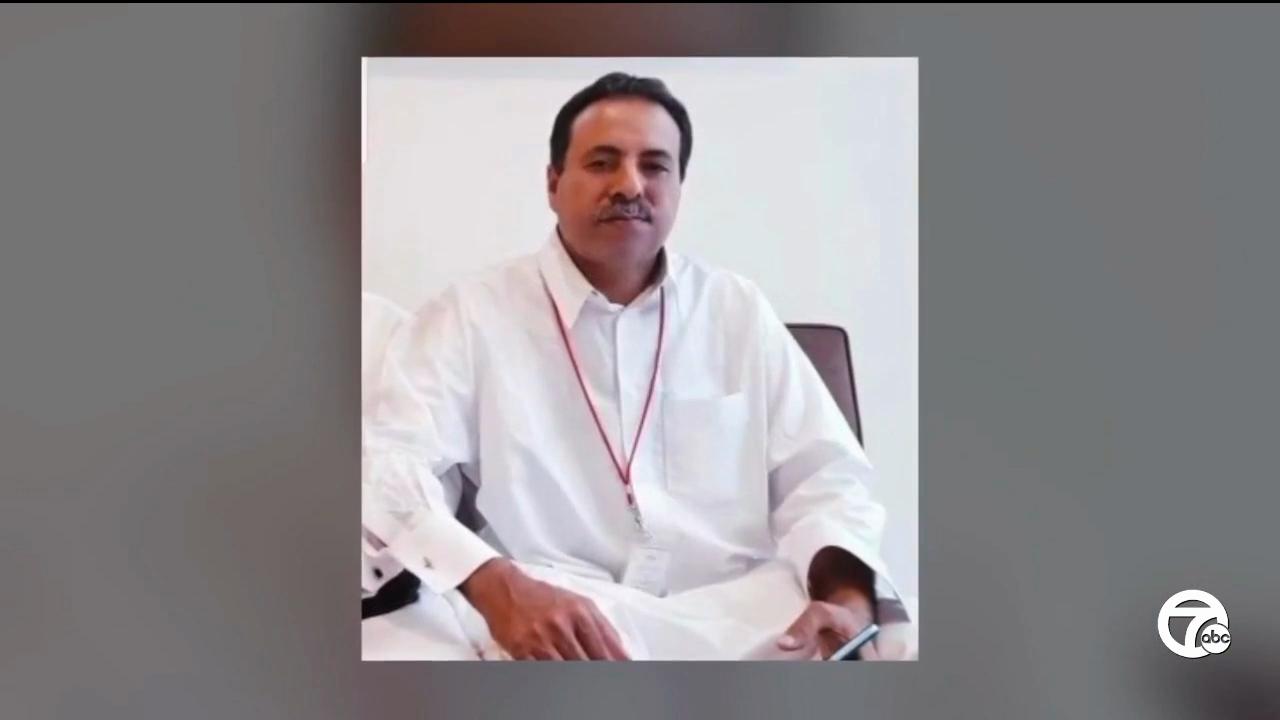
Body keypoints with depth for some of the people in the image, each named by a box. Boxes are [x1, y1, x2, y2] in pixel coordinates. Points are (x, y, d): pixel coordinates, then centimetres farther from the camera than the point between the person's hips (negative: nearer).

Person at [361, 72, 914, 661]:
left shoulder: (740, 311, 14)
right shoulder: (470, 314, 4)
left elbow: (822, 472, 11)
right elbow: (394, 464, -7)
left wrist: (846, 592, -11)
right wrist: (497, 589, -26)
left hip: (746, 614, 3)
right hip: (548, 617, -2)